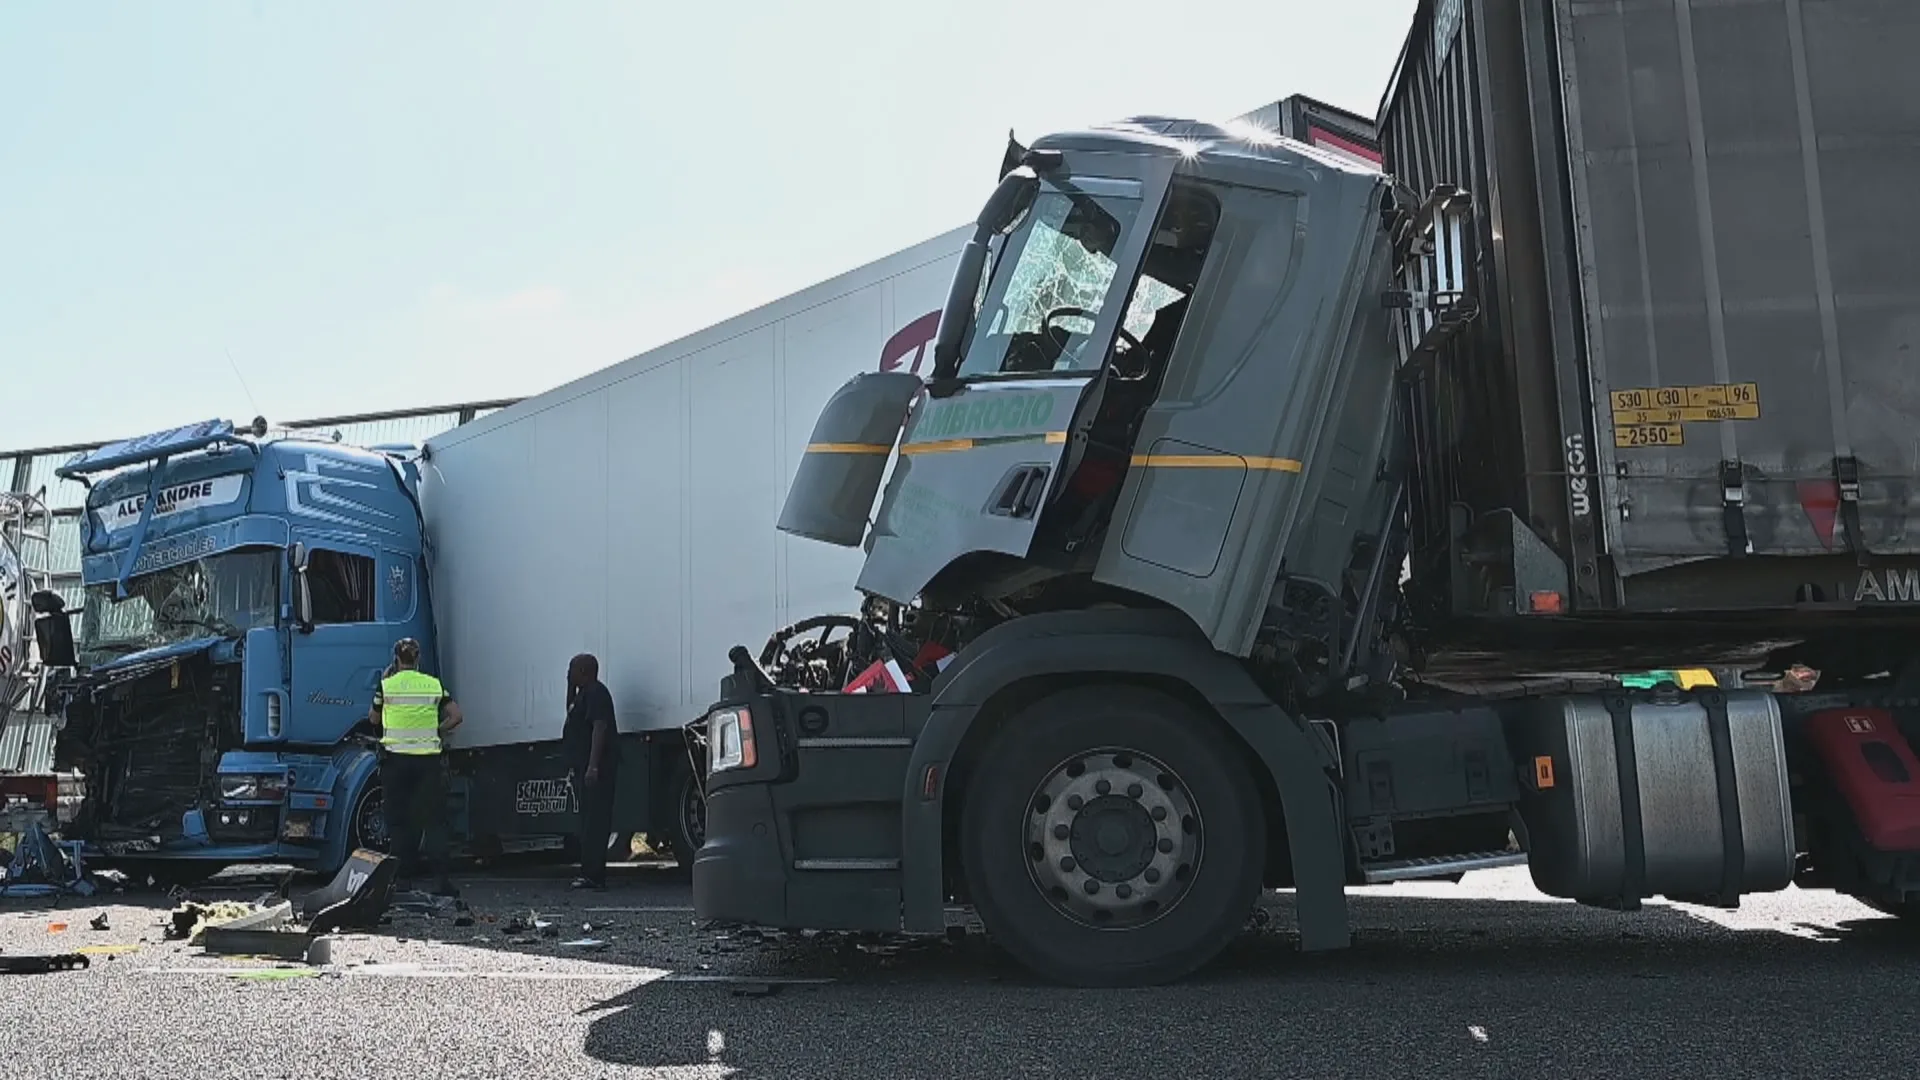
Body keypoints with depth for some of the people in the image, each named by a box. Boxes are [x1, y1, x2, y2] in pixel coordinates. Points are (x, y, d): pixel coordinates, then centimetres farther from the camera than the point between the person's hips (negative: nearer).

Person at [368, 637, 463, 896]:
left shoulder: (386, 685, -1)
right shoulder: (434, 685, 3)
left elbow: (374, 719, 13)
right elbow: (456, 716, -1)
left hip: (395, 758, -1)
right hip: (428, 758, 1)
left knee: (398, 819, 10)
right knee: (434, 820, 2)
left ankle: (405, 874, 9)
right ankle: (440, 877, -7)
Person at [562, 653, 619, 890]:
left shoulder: (595, 693, -10)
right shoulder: (582, 695, 23)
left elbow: (599, 728, -20)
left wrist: (593, 766, -26)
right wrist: (574, 767, 22)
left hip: (596, 770, -11)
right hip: (585, 769, 11)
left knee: (594, 823, -12)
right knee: (589, 823, 11)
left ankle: (592, 875, -15)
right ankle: (590, 874, 14)